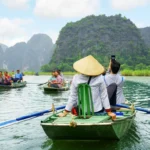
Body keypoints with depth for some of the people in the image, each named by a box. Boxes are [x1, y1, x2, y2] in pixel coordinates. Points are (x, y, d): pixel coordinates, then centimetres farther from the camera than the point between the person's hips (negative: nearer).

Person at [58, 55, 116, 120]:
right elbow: (104, 96, -4)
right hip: (97, 110, -1)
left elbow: (72, 97, -2)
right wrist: (109, 111, 4)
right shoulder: (99, 78, -9)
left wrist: (65, 112, 7)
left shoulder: (76, 78, -6)